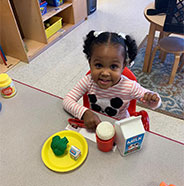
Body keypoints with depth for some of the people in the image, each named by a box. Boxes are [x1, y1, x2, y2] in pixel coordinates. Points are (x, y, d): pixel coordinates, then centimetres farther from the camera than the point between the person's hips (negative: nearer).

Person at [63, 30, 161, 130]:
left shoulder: (130, 87, -22)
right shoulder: (88, 81, -20)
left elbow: (155, 104, -9)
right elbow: (67, 100, -18)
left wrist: (153, 100, -34)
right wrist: (84, 112, -35)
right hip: (93, 125, 1)